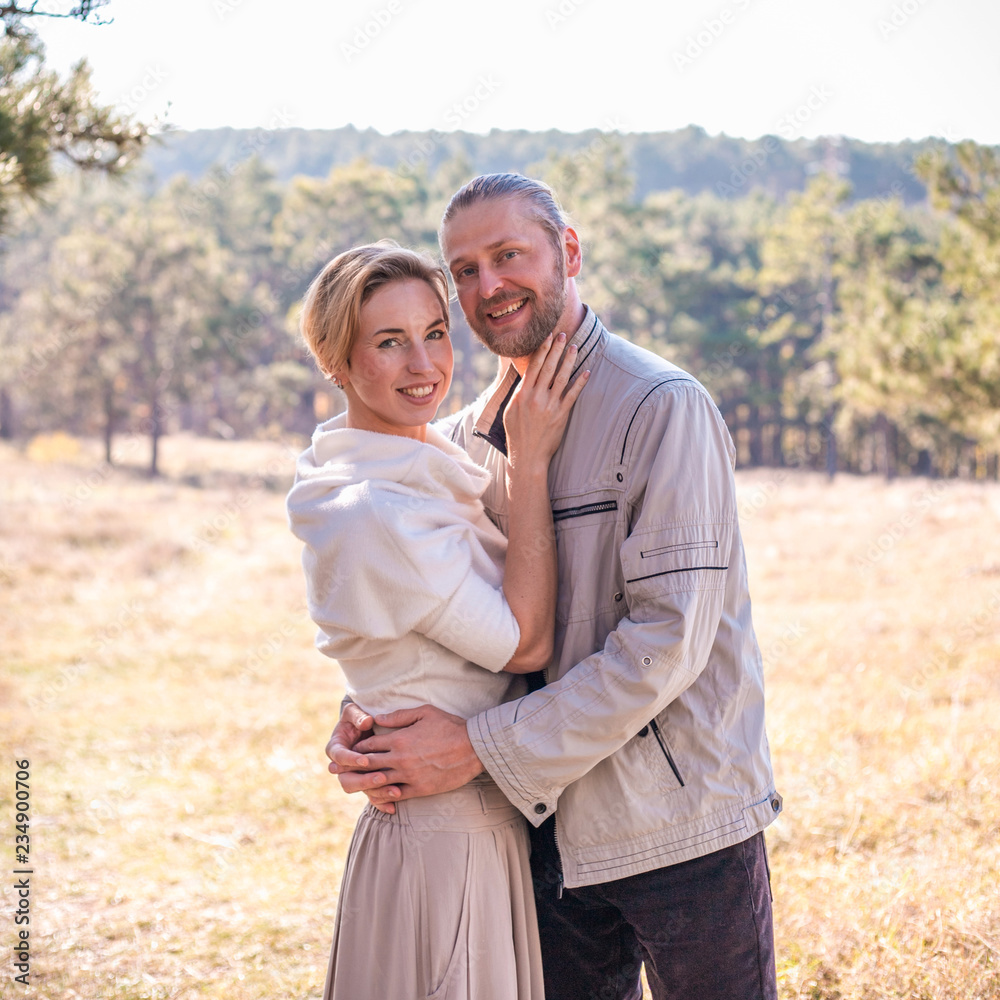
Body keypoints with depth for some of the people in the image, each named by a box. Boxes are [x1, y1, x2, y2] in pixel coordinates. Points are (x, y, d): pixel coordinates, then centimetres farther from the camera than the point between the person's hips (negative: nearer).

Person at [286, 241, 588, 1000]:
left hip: (495, 824, 9)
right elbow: (524, 642, -19)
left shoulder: (424, 474, 6)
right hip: (440, 843, -9)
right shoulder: (369, 516, -22)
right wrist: (530, 463, -17)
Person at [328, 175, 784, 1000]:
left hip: (680, 823, -6)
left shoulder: (662, 407, -14)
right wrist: (364, 720, -8)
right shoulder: (471, 436, 8)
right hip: (552, 820, 6)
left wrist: (483, 747, -20)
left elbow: (668, 638, -20)